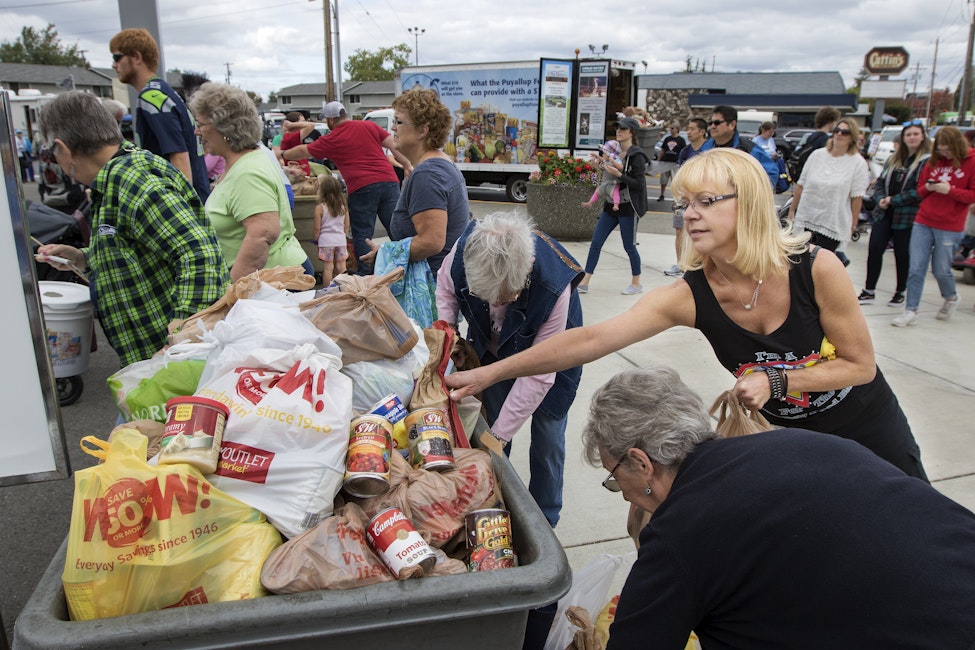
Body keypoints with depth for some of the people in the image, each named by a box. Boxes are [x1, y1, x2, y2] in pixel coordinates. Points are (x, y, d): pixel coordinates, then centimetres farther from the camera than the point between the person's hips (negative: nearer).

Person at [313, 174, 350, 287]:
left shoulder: (320, 208, -9)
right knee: (341, 267, 9)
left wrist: (315, 239, 10)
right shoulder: (344, 206, 2)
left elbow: (317, 228, -6)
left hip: (326, 240, -3)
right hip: (341, 239, 3)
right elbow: (346, 226, 8)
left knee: (328, 268, 0)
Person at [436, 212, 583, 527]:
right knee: (489, 423, 10)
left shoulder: (554, 288, -43)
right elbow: (446, 288, -6)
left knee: (547, 439, 3)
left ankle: (544, 521, 27)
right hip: (491, 349, 4)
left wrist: (499, 436, -28)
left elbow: (537, 375, -33)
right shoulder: (465, 249, -34)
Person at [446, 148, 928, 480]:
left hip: (870, 430, 0)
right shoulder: (689, 297, -23)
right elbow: (592, 340, -32)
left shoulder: (816, 269, -27)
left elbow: (861, 365, -15)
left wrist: (776, 380, -31)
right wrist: (490, 372, -38)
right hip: (792, 438, 1)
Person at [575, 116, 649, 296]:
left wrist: (618, 174, -23)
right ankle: (584, 282, 7)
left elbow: (639, 184, -17)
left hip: (628, 208, -7)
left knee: (629, 246, 4)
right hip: (611, 205, 7)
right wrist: (604, 163, 4)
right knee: (595, 243, 3)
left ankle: (636, 282, 22)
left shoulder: (637, 156, -11)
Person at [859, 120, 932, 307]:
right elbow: (880, 182, 13)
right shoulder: (894, 159, 14)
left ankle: (900, 292, 21)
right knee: (874, 250, -2)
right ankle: (869, 292, 6)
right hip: (884, 214, 5)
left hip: (907, 217, -5)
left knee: (902, 255, 5)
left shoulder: (927, 161, -6)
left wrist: (893, 200, -15)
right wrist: (880, 199, -6)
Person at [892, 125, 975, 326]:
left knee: (941, 270, 6)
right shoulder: (934, 161, 9)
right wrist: (927, 188, -5)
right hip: (923, 223, 3)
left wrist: (950, 190, -19)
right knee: (916, 268, -2)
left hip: (950, 228, -3)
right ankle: (911, 311, 3)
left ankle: (951, 298, 36)